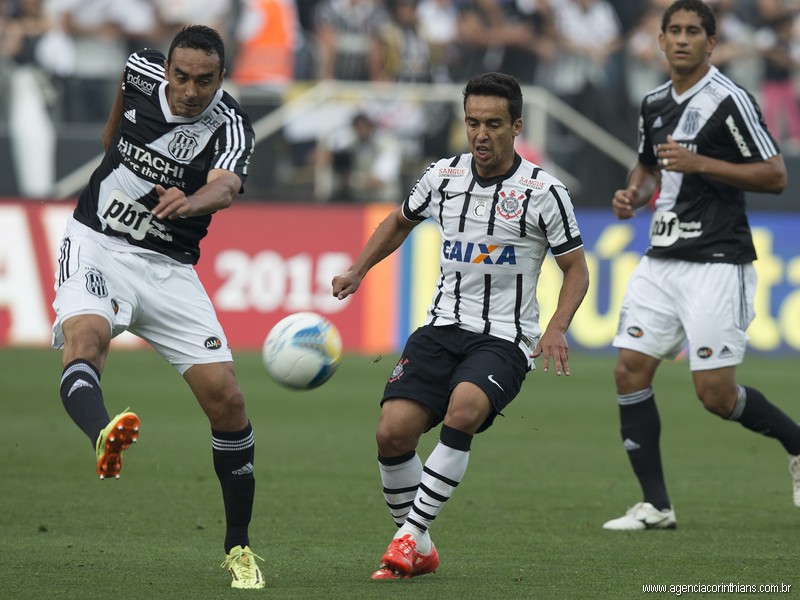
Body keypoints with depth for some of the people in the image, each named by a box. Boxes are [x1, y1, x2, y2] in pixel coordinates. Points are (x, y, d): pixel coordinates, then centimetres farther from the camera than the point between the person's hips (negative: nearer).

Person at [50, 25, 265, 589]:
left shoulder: (230, 128, -15)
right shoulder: (143, 72, -5)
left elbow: (225, 188, -37)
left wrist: (189, 202, -59)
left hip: (168, 267, -1)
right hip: (96, 243, 1)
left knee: (225, 398, -8)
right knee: (84, 334, -32)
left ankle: (238, 547, 9)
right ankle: (103, 438, -65)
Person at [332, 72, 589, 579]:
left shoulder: (544, 192, -5)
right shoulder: (443, 177, 6)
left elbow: (576, 269, 3)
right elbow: (401, 221, 27)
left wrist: (557, 328, -14)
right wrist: (358, 270, 13)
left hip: (505, 340, -4)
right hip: (443, 328, 4)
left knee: (463, 409, -34)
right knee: (392, 432, -16)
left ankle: (411, 534, -24)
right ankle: (419, 553, 5)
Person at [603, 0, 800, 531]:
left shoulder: (729, 100, -10)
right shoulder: (654, 104, 12)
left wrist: (700, 163, -20)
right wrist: (633, 195, 8)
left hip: (716, 263, -7)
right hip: (661, 262, 7)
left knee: (716, 394, -8)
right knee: (631, 369, -4)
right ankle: (656, 505, 3)